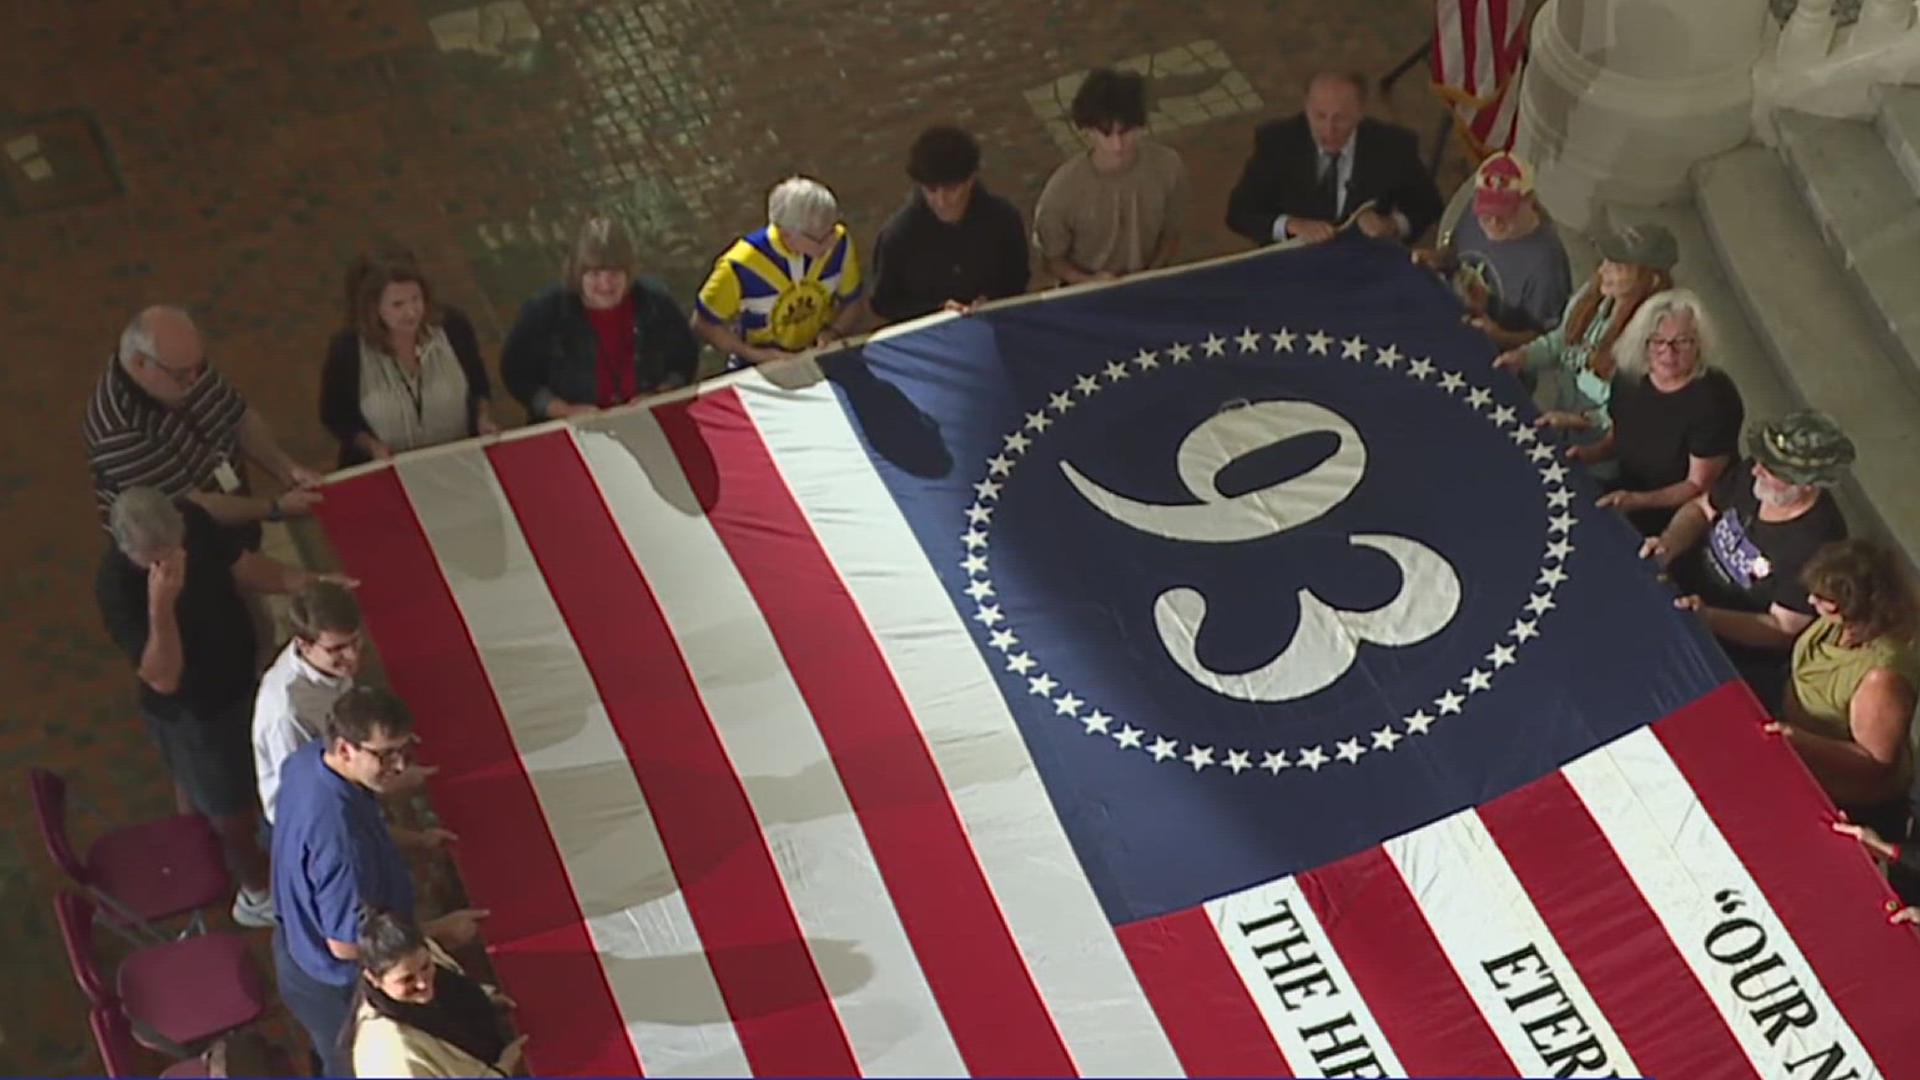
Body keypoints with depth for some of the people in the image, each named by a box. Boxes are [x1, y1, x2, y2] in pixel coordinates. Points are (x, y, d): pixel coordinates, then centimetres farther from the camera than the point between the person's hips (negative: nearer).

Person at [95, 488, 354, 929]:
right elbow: (163, 678, -38)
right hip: (190, 710, -6)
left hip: (238, 679, 6)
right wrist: (160, 605, -51)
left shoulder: (192, 520, -21)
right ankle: (258, 894, 43)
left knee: (196, 783, 33)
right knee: (228, 805, 17)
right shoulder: (117, 587, -38)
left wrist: (302, 581, -17)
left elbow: (242, 567, -2)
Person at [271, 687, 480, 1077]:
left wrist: (412, 840, 6)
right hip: (337, 983, -8)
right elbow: (347, 943, -34)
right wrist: (440, 931, -23)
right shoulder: (338, 836, -43)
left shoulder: (308, 759, -15)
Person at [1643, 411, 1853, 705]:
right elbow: (1700, 508, 6)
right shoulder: (1752, 474, -12)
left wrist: (1707, 618, -37)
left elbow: (1782, 631, -25)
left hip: (1740, 645, -7)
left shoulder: (1815, 545, -30)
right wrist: (1669, 542, -15)